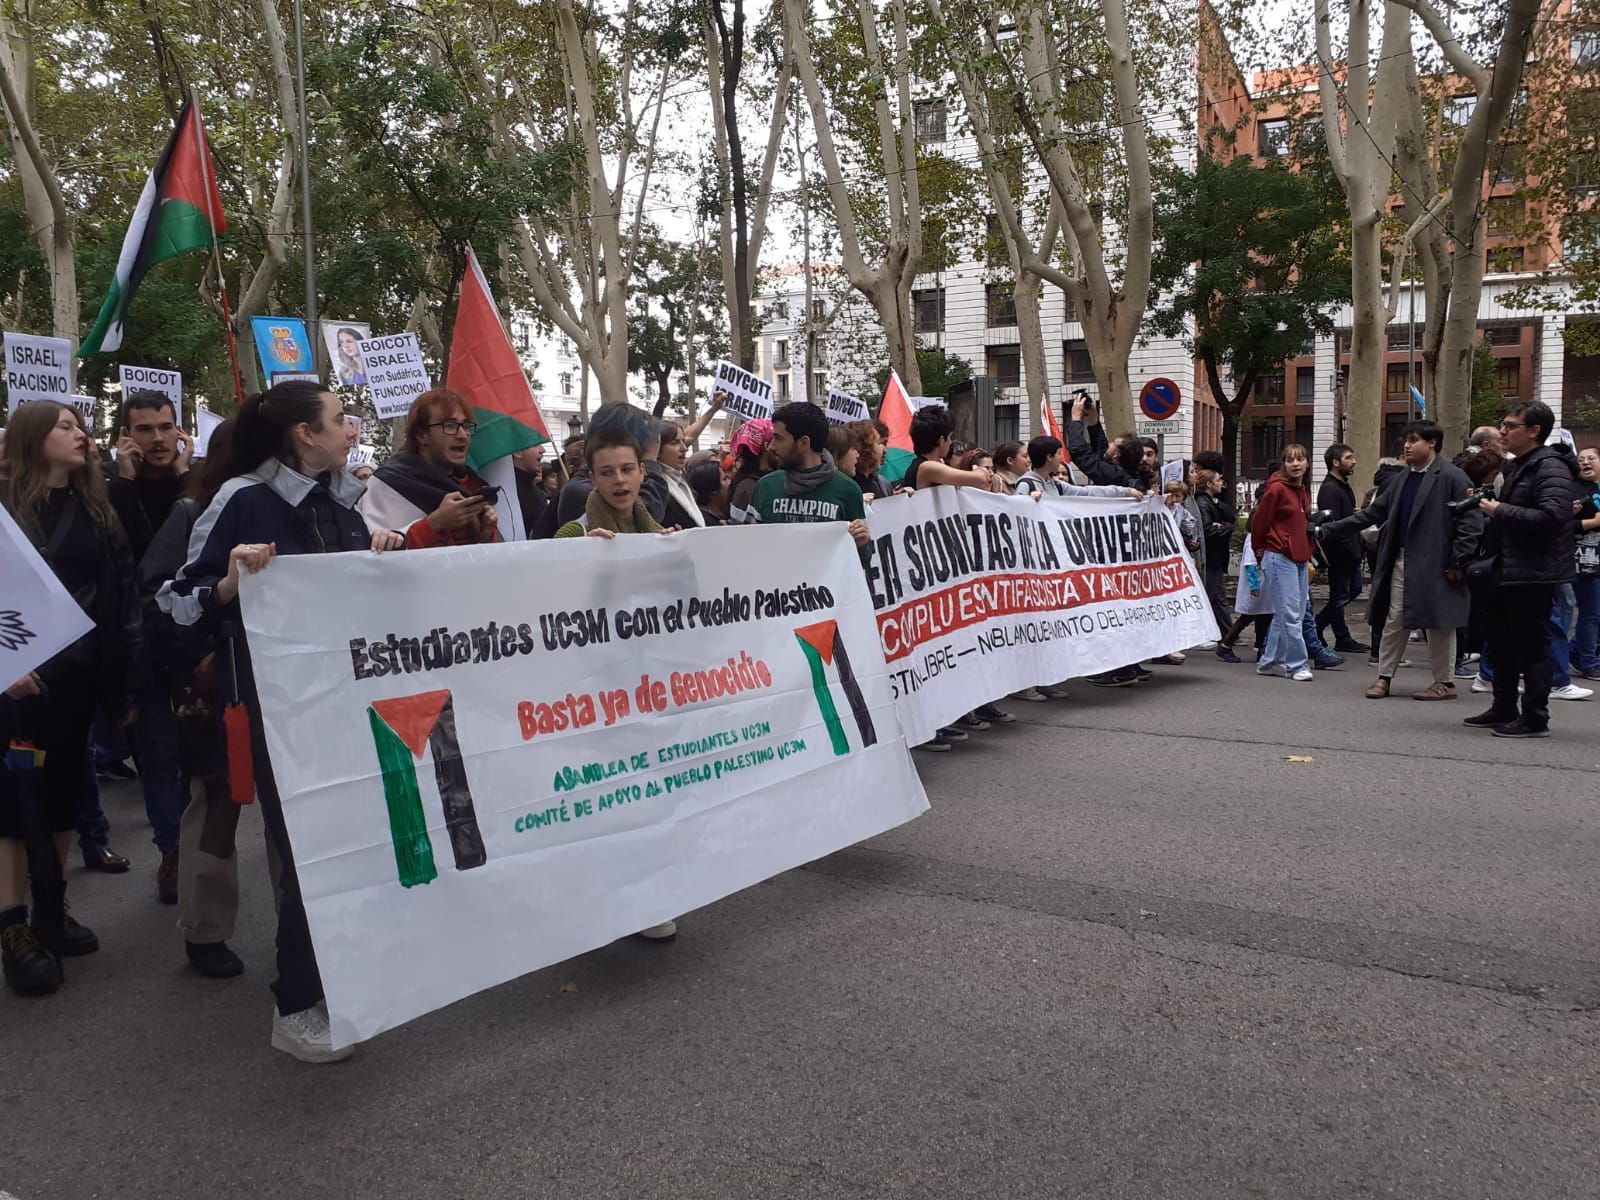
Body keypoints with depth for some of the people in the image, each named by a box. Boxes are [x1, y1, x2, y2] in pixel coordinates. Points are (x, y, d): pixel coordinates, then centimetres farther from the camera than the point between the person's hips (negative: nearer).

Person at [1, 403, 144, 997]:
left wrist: (127, 680, 4)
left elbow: (122, 596, 8)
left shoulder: (96, 510, 10)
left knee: (63, 791, 11)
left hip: (77, 672, 4)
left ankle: (51, 910, 24)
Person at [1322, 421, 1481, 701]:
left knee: (1439, 625, 3)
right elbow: (1373, 513, 16)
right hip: (1401, 561, 7)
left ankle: (1445, 683, 14)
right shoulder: (1403, 479, 15)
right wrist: (1328, 531, 10)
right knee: (1393, 622, 9)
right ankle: (1384, 678, 17)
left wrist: (1458, 562, -16)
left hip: (1435, 564, -7)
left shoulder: (1451, 477, -8)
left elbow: (1471, 521, -13)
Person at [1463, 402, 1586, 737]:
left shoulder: (1550, 468, -14)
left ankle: (1535, 718, 3)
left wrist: (1499, 511, -21)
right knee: (1502, 647, 17)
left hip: (1533, 574, -10)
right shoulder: (1519, 467, 18)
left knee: (1533, 648, -3)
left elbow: (1551, 516, -28)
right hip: (1505, 572, 10)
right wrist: (1490, 511, 11)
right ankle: (1504, 710, 28)